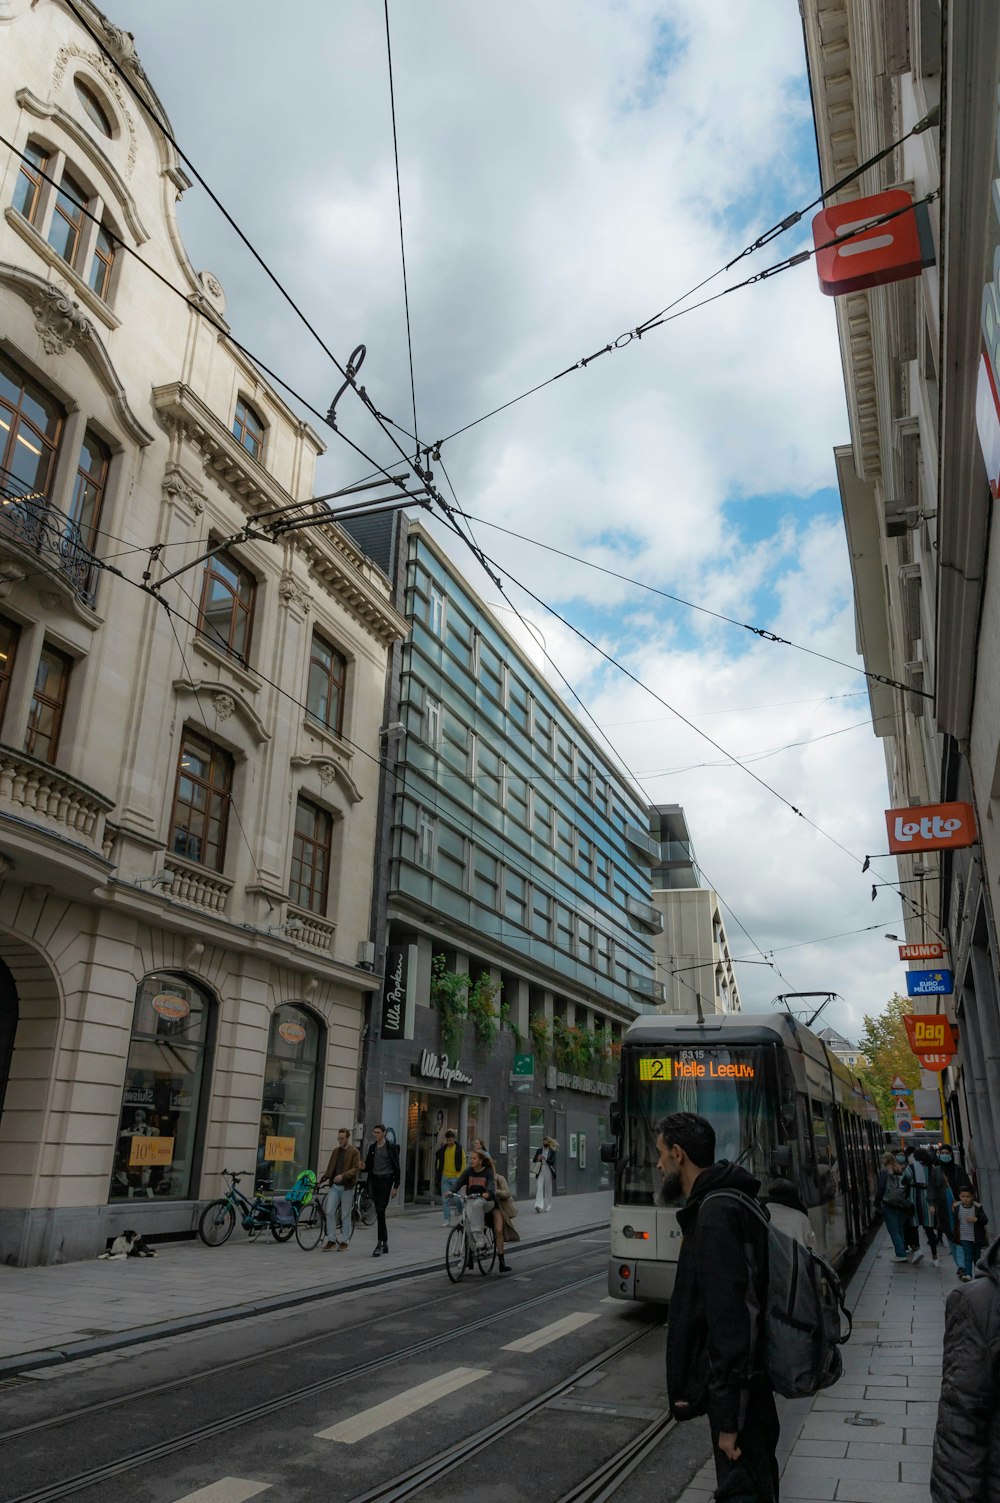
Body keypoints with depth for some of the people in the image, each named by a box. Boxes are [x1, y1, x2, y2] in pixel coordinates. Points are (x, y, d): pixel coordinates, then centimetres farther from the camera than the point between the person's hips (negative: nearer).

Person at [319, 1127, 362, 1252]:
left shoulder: (354, 1152, -5)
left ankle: (344, 1241, 12)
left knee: (346, 1215, 2)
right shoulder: (335, 1151, 13)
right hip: (334, 1186, 5)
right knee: (329, 1211, -4)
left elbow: (356, 1168, -14)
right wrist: (322, 1181, 6)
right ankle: (331, 1240, 6)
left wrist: (343, 1176, -26)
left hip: (347, 1187, -5)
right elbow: (330, 1169, 17)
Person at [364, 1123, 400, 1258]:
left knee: (380, 1211, -15)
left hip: (386, 1181, -6)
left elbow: (396, 1168, -5)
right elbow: (368, 1166, 14)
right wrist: (363, 1166, -10)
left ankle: (379, 1244, -13)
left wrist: (396, 1186, -9)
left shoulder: (391, 1147, -5)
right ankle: (385, 1243, 19)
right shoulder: (372, 1148, 10)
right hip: (374, 1180, 6)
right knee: (379, 1213, 9)